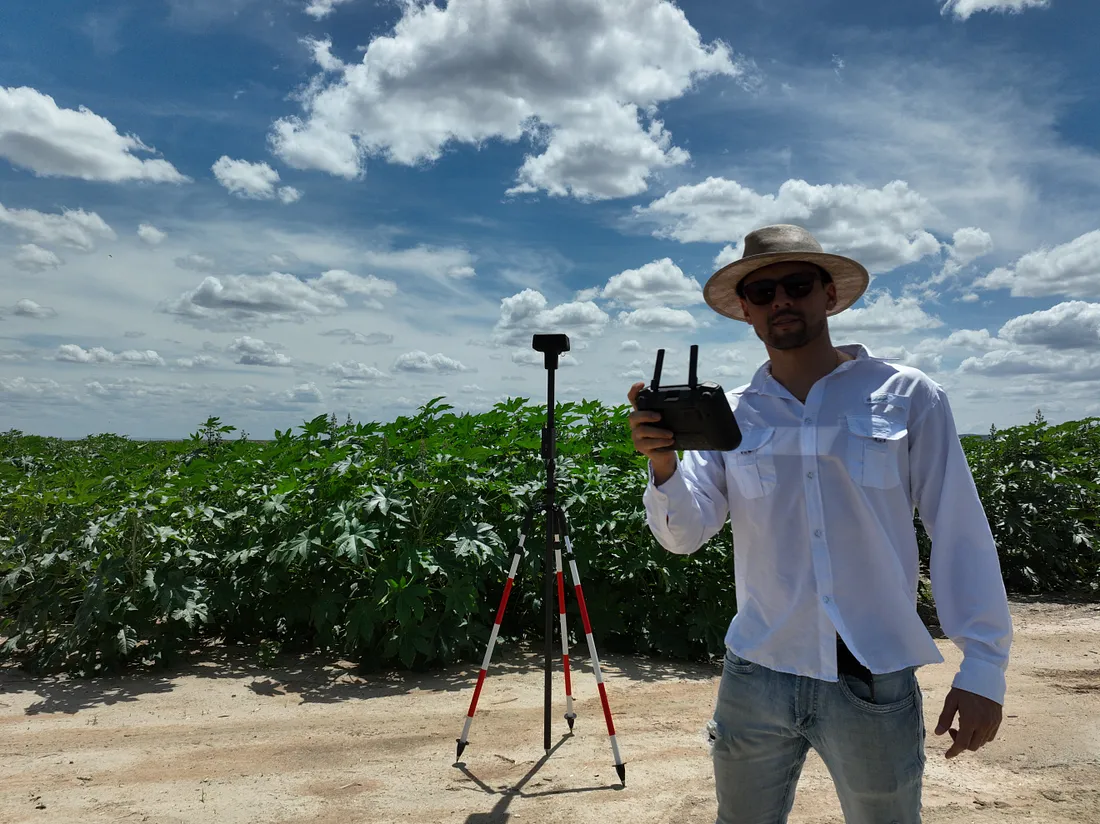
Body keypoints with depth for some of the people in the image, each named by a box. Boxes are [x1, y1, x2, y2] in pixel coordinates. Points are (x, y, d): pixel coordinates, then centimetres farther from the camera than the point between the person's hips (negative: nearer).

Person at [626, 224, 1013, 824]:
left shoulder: (908, 397, -2)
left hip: (875, 683, -1)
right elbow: (685, 533, -6)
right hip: (755, 677, 2)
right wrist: (663, 466, -25)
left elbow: (960, 533, -1)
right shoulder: (728, 414, 3)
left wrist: (984, 666, -5)